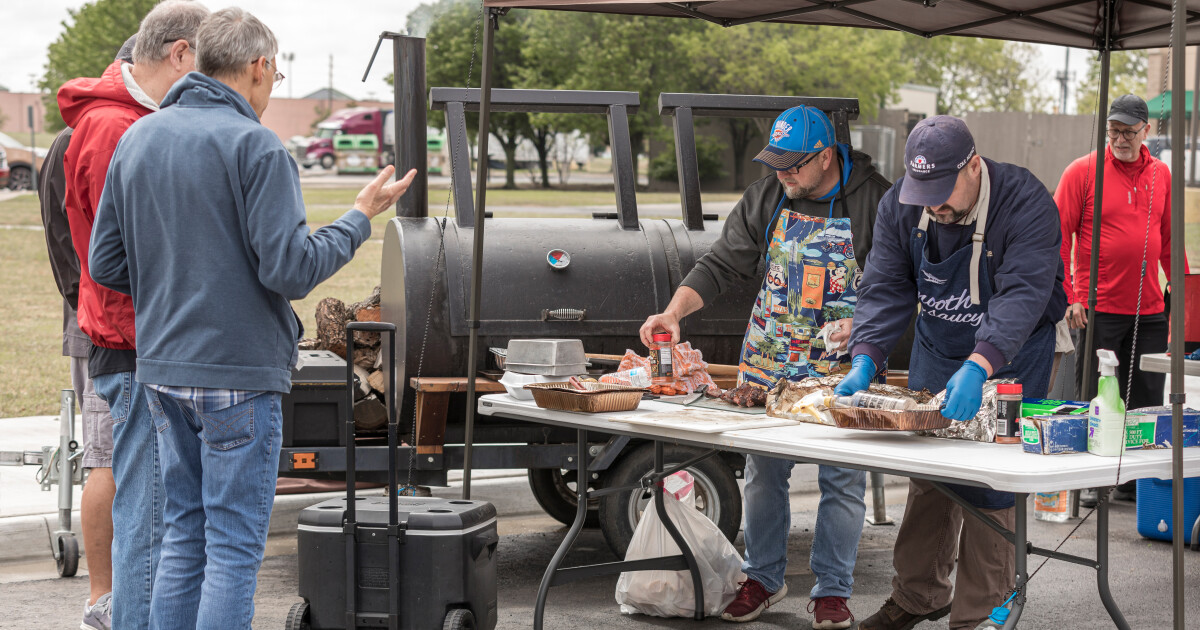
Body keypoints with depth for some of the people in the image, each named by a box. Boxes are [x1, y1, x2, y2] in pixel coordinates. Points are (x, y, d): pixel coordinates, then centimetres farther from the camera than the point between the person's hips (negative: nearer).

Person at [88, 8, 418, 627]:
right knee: (234, 546, 0)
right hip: (238, 373, -7)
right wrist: (360, 216, -5)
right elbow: (290, 269, -17)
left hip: (162, 368, 7)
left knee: (184, 534, 16)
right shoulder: (255, 145, -13)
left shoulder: (136, 139, 9)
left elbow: (105, 264, 10)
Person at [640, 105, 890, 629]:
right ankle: (763, 578, 23)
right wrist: (674, 312, -12)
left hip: (842, 368, -3)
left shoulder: (875, 199, -7)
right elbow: (722, 265, 2)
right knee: (763, 472, 8)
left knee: (842, 479, 1)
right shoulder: (764, 199, 3)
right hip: (769, 362, 3)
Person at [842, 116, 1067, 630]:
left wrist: (977, 368, -49)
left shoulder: (1025, 204, -26)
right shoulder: (899, 206, -9)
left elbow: (1021, 295, -35)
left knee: (989, 487, -7)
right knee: (926, 477, 11)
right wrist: (864, 361, -26)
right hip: (936, 354, 5)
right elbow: (885, 289, -10)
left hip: (1008, 360, -5)